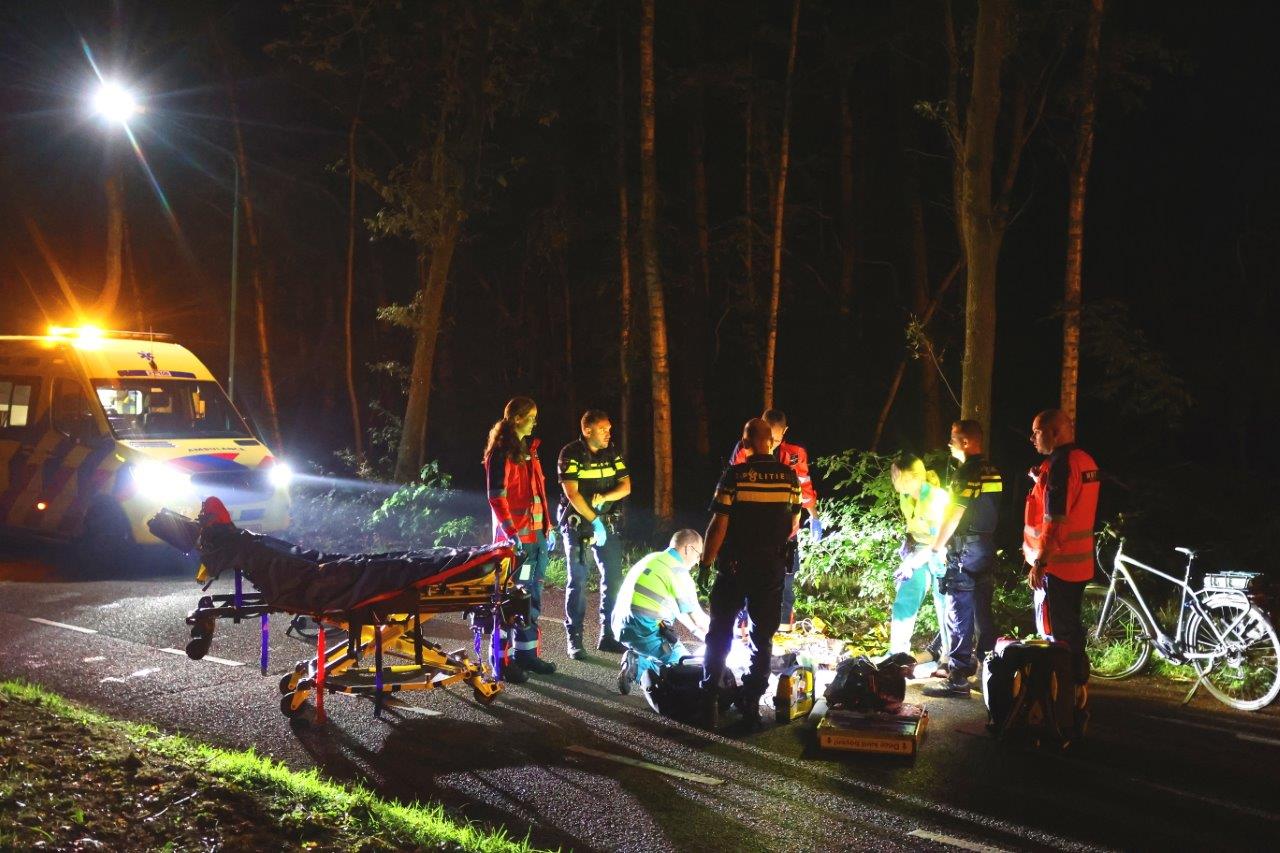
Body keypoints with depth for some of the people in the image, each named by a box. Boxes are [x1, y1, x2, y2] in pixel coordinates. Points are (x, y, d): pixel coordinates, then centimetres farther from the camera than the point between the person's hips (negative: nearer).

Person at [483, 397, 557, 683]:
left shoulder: (529, 450, 17)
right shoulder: (501, 452, -8)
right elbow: (497, 497, -13)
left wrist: (548, 527, 16)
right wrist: (512, 533, -19)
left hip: (537, 534, 8)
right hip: (515, 537, -8)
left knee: (532, 595, 11)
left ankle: (527, 652, 18)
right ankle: (504, 659, -2)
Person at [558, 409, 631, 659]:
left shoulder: (612, 454, 6)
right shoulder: (571, 454, -10)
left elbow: (625, 486, 2)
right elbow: (571, 493, -17)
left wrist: (603, 497, -17)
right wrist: (594, 521, -19)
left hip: (607, 523, 5)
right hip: (577, 523, -5)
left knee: (614, 577, 3)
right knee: (578, 581, -3)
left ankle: (608, 635, 12)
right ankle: (574, 640, 2)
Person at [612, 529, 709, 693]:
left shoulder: (653, 558, 16)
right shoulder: (679, 572, -9)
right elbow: (698, 619, -3)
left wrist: (700, 633, 27)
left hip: (621, 627, 8)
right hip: (645, 633, -8)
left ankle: (637, 663, 4)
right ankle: (640, 667, -14)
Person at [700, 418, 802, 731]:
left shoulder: (734, 475, -12)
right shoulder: (789, 477, -3)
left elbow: (719, 525, -13)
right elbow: (794, 526, 6)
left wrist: (706, 562, -4)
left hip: (734, 567, -2)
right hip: (772, 569, 2)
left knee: (719, 636, 10)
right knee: (762, 638, 11)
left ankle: (710, 705, 9)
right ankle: (751, 706, 12)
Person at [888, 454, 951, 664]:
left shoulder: (938, 499, -25)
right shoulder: (905, 497, -3)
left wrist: (912, 563, -23)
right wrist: (909, 557, 7)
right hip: (918, 553, 7)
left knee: (945, 608, 1)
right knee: (903, 602, 2)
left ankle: (948, 658, 15)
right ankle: (897, 654, 10)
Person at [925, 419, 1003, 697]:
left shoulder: (967, 472, -16)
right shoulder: (993, 472, 11)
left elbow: (953, 516, -17)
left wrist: (936, 548, -6)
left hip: (965, 552, -9)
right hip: (988, 549, 9)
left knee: (960, 615, -6)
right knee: (983, 612, 15)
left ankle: (958, 679, -6)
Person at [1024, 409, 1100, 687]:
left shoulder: (1059, 464, -19)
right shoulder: (1085, 461, 11)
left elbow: (1054, 521, -23)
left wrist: (1039, 563, -20)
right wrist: (1041, 481, 12)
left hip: (1056, 564, -9)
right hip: (1079, 563, 9)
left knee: (1053, 633, -3)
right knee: (1070, 628, 17)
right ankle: (1077, 681, 24)